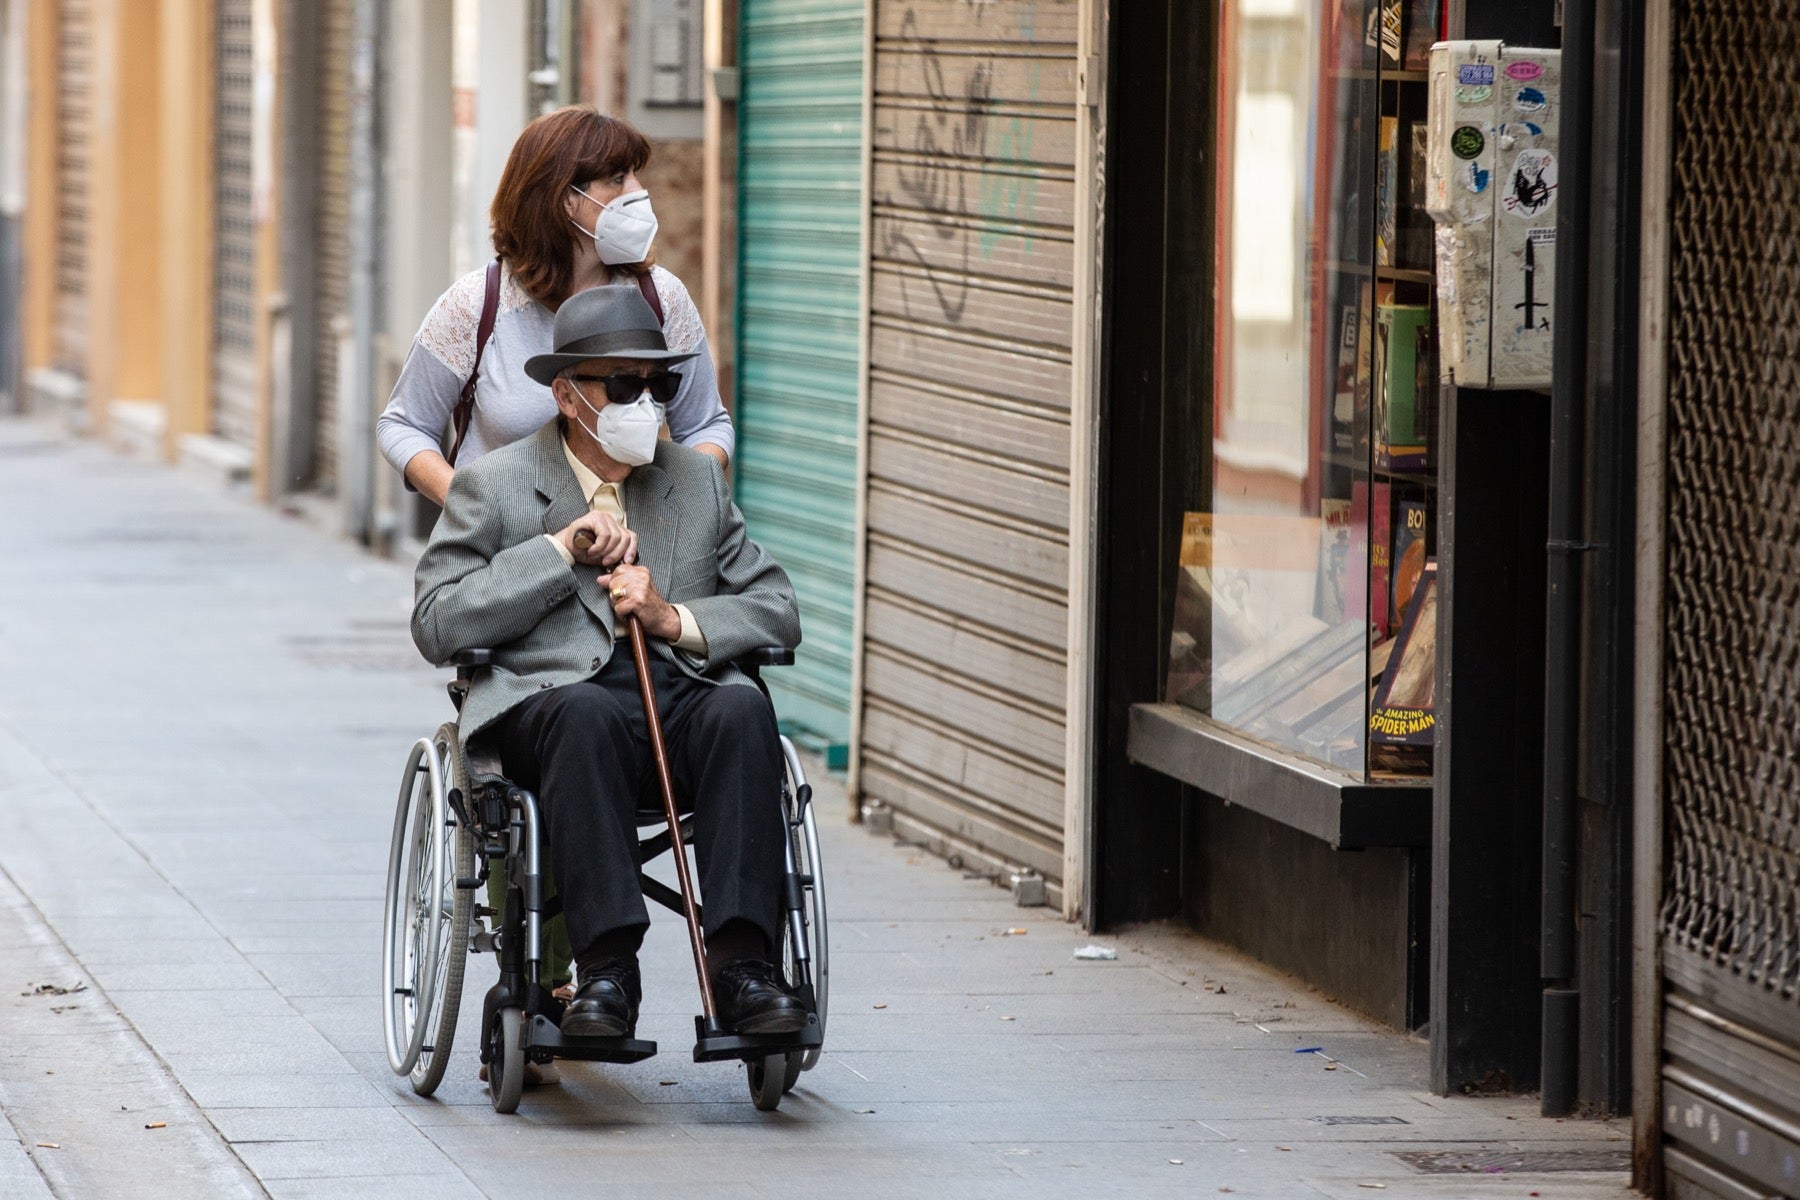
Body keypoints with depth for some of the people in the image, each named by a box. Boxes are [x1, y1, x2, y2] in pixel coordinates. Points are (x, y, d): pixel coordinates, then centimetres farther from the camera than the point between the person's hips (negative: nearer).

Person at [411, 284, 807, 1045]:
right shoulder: (494, 485, 9)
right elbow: (436, 625, -3)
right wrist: (561, 548, -7)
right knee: (589, 714, -38)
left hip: (681, 691, 3)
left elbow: (777, 612, 15)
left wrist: (675, 620, -5)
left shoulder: (697, 481, 20)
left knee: (742, 708, -32)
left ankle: (740, 962, -37)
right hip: (550, 694, -3)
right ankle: (606, 967, -40)